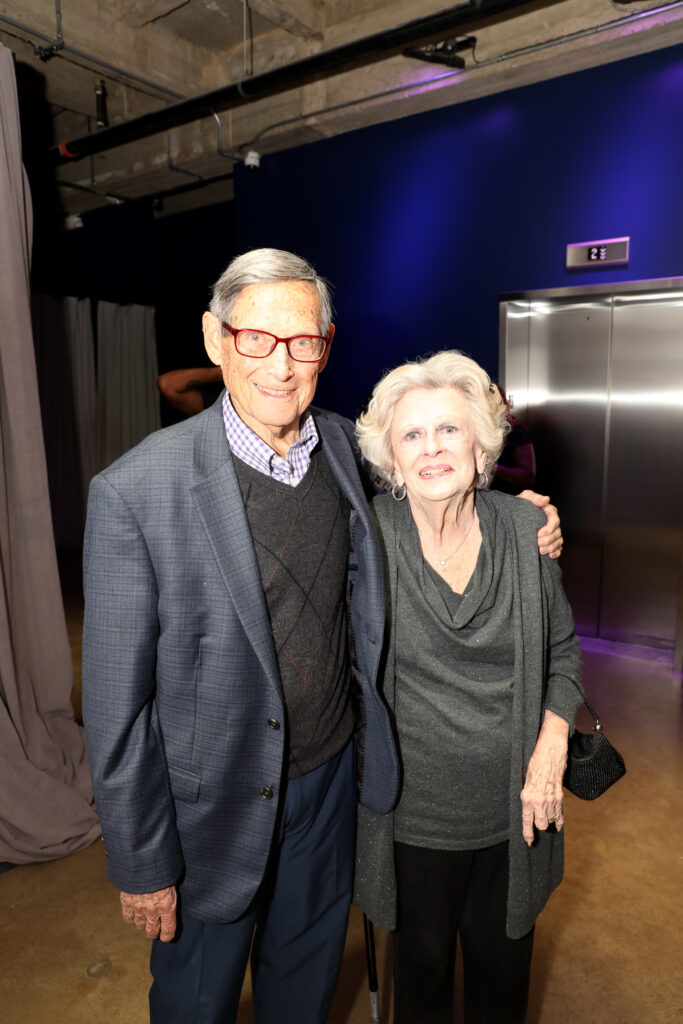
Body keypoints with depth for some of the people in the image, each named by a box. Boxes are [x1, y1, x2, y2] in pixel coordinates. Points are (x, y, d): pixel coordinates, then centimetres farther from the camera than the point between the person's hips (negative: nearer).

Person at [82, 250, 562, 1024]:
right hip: (216, 803, -3)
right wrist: (141, 864, -9)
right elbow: (117, 701, -17)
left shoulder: (344, 446, -8)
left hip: (333, 775, 4)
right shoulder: (134, 492, -24)